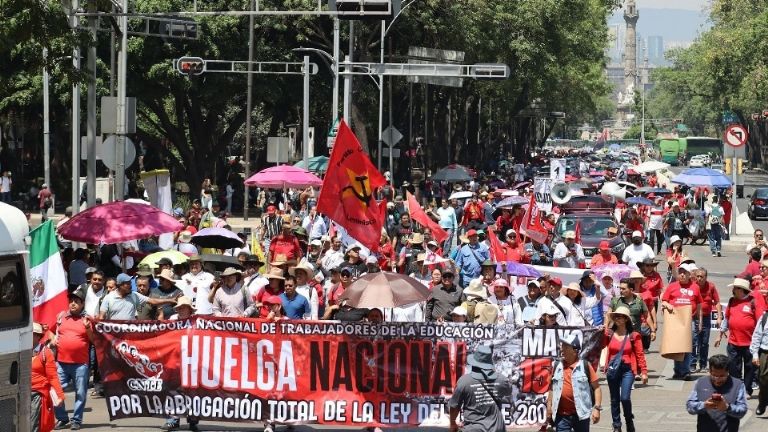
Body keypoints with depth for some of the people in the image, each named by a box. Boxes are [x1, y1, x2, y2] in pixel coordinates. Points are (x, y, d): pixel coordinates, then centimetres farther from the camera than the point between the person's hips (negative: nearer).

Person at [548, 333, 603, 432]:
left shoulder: (585, 366, -4)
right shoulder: (557, 366, 7)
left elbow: (596, 387, -3)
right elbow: (552, 388, 15)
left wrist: (597, 408, -11)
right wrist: (549, 407, 10)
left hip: (581, 413, -3)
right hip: (562, 415, 3)